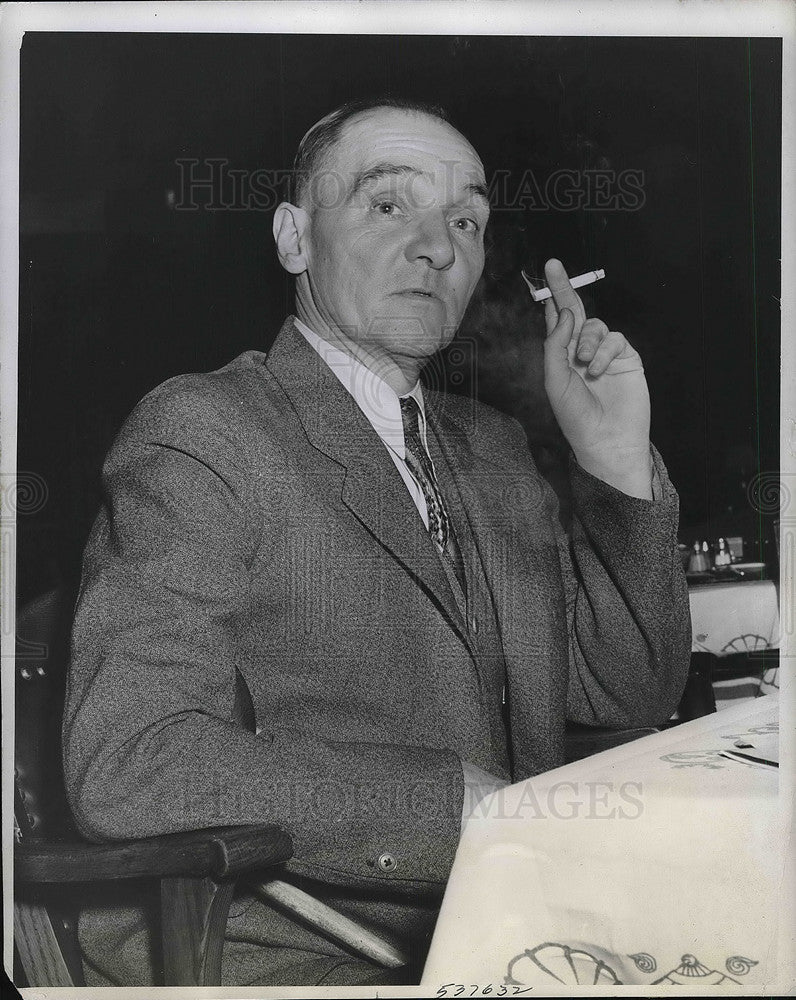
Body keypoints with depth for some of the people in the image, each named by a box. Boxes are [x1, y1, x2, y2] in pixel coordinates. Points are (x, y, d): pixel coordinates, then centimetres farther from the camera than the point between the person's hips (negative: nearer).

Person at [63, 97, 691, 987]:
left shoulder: (491, 446, 16)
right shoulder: (199, 431, -8)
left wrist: (616, 461, 2)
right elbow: (124, 763, -19)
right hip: (287, 954, -7)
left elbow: (629, 694, 15)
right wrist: (454, 797, -19)